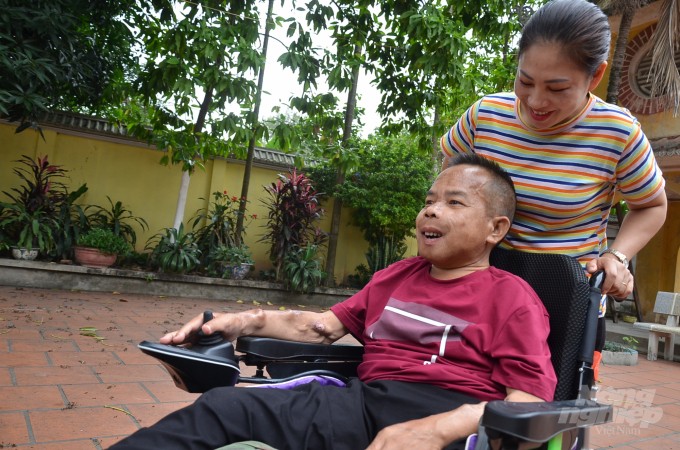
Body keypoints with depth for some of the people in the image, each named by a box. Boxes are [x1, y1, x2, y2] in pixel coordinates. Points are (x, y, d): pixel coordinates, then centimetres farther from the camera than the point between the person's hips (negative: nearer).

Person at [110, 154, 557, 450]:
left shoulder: (513, 297, 4)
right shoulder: (395, 276, 24)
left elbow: (528, 404, -6)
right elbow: (325, 325, 26)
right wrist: (246, 321, 10)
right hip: (365, 401, 6)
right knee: (224, 405, -15)